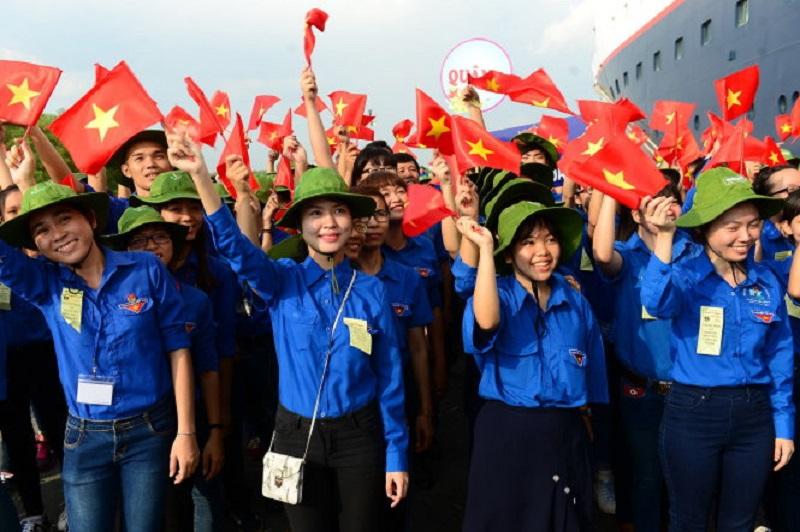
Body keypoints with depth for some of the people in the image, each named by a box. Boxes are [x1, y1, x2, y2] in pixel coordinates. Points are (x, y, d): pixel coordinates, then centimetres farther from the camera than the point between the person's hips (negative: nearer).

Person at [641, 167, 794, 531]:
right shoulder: (685, 276, -9)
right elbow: (657, 303, -33)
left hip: (754, 416, 4)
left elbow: (780, 358, 8)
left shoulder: (767, 282, 2)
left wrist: (784, 426, 7)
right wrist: (665, 238, -43)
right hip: (692, 413, -3)